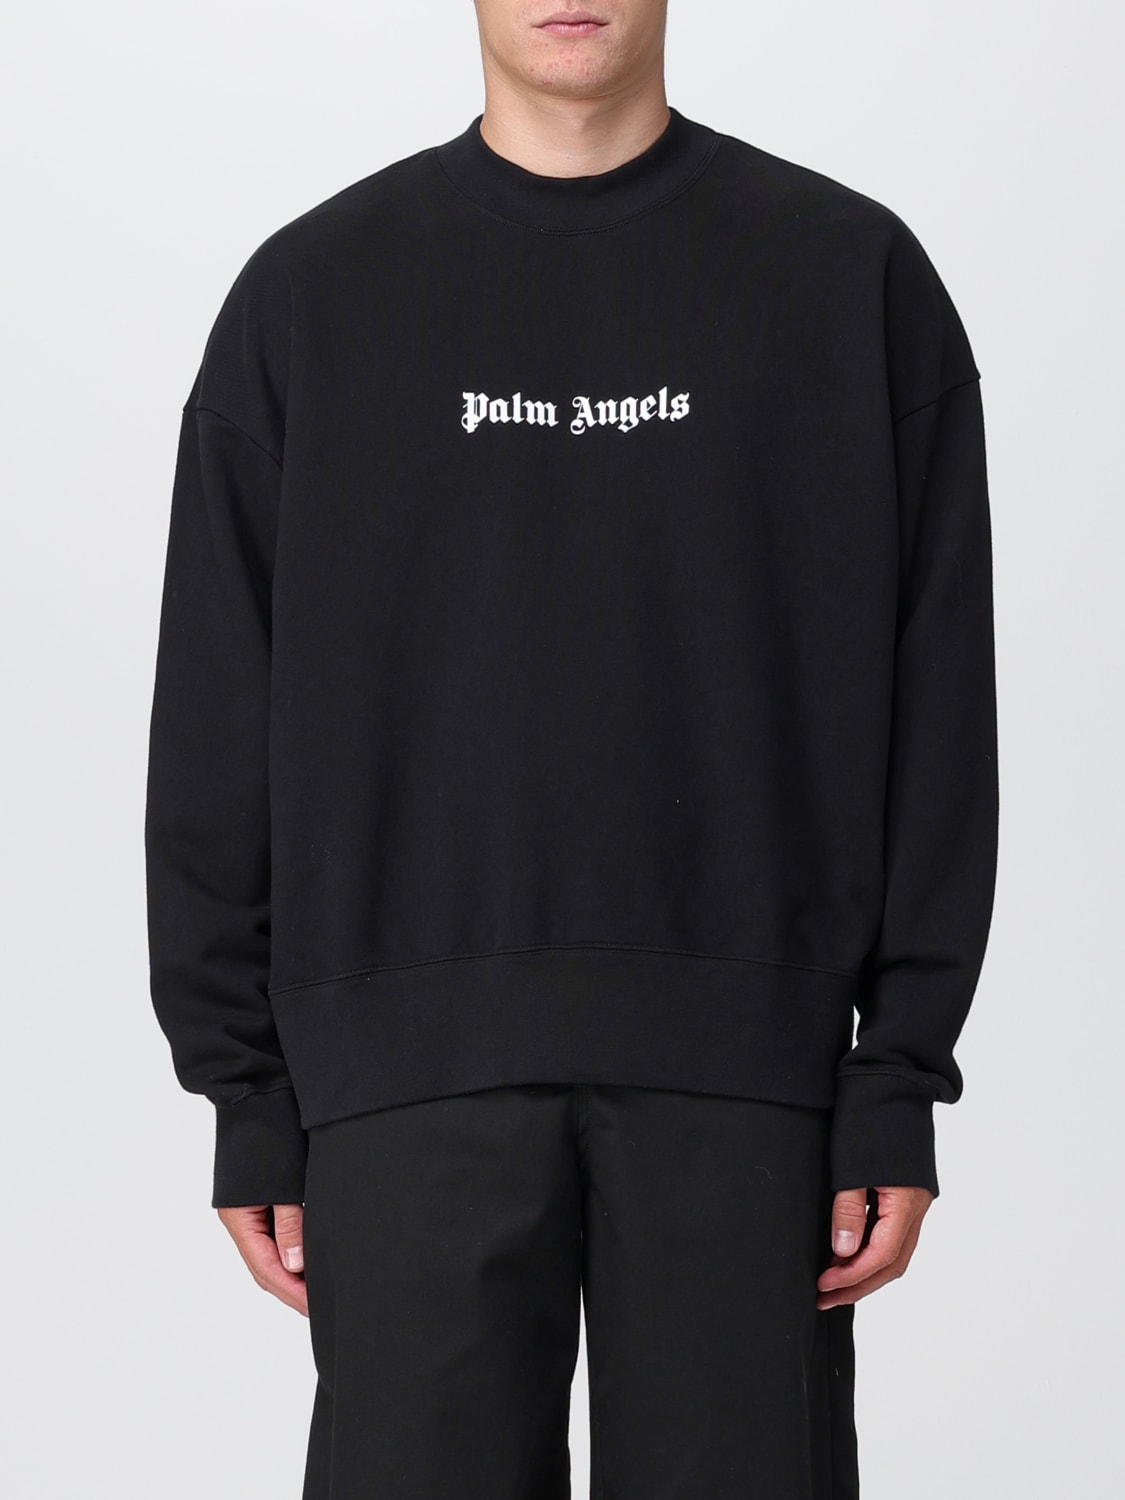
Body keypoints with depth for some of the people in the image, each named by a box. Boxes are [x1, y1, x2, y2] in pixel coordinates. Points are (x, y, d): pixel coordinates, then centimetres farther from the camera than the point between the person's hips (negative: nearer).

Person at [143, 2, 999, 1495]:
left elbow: (934, 708, 3)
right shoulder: (313, 292, 7)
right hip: (414, 1072, 0)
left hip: (748, 1070, 0)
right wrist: (250, 1100, 2)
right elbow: (222, 731, 6)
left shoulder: (852, 277, 5)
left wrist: (903, 1082, -3)